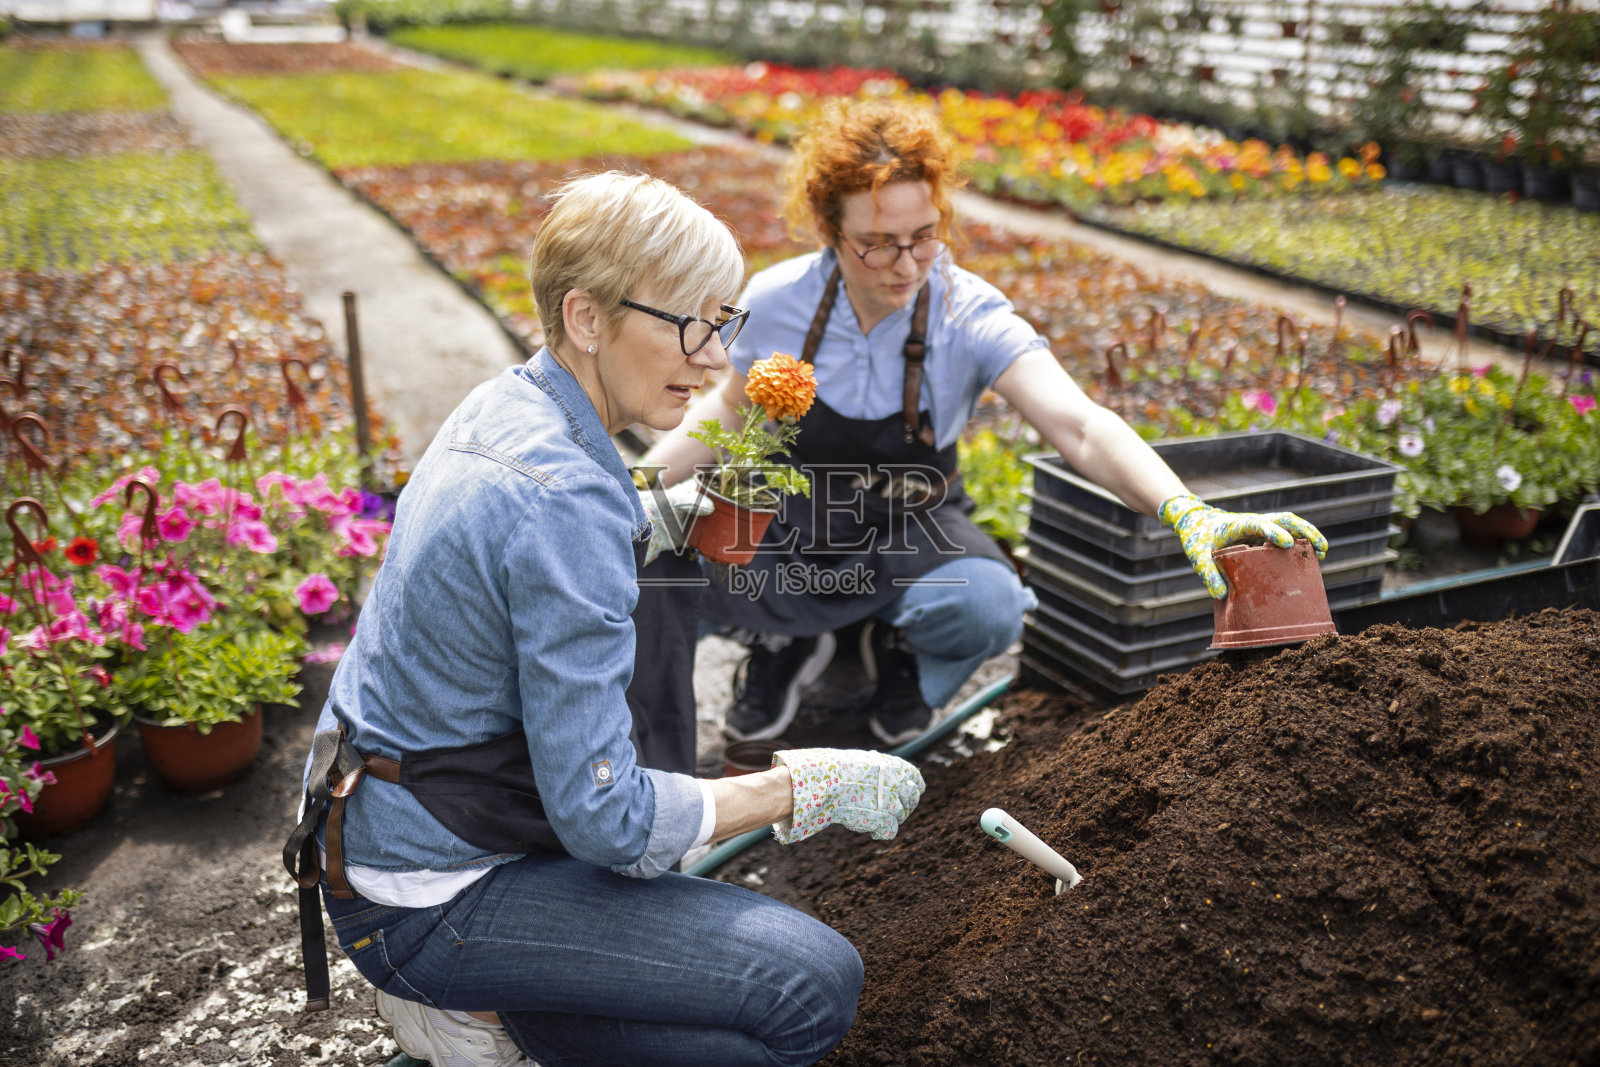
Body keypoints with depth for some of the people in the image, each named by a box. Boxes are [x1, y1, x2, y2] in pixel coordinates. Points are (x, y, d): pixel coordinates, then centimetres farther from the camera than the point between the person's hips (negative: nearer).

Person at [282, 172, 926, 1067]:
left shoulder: (504, 405, 0)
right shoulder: (567, 498, -27)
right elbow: (605, 820, -25)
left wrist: (668, 515, 8)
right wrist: (803, 789, -15)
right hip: (430, 894, -9)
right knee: (815, 986, -15)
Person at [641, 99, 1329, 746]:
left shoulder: (970, 315, -20)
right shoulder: (775, 302, -14)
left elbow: (1078, 425, -33)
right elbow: (731, 407, 5)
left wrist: (1187, 514, -51)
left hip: (911, 533, -1)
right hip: (788, 528, 1)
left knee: (987, 606, -35)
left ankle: (903, 649, 6)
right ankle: (787, 641, 7)